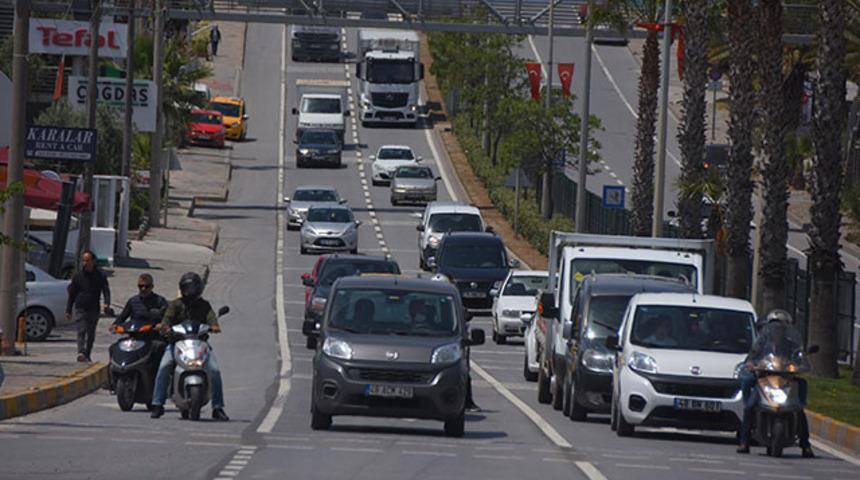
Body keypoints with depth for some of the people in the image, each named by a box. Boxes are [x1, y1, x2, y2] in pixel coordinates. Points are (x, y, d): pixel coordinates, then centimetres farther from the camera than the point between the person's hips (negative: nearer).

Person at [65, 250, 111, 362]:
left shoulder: (100, 276, 2)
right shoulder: (77, 276, 4)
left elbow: (106, 290, 0)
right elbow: (71, 294, 10)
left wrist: (106, 303, -20)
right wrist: (68, 311, 8)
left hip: (93, 310, 1)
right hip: (80, 308, -1)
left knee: (91, 334, 8)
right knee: (81, 331, -17)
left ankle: (87, 356, 19)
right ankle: (81, 353, -29)